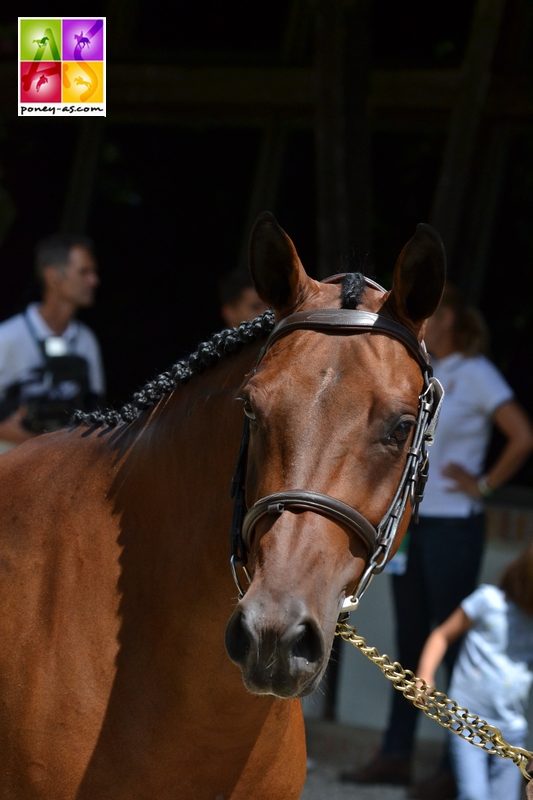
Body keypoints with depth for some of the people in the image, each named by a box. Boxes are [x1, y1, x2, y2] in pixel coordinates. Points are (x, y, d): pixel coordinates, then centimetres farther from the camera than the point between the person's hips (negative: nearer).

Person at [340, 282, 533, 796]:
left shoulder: (474, 375, -9)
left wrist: (484, 485, -11)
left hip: (452, 527, -7)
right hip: (410, 523, 7)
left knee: (453, 644, -3)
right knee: (410, 643, 10)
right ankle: (395, 756, 15)